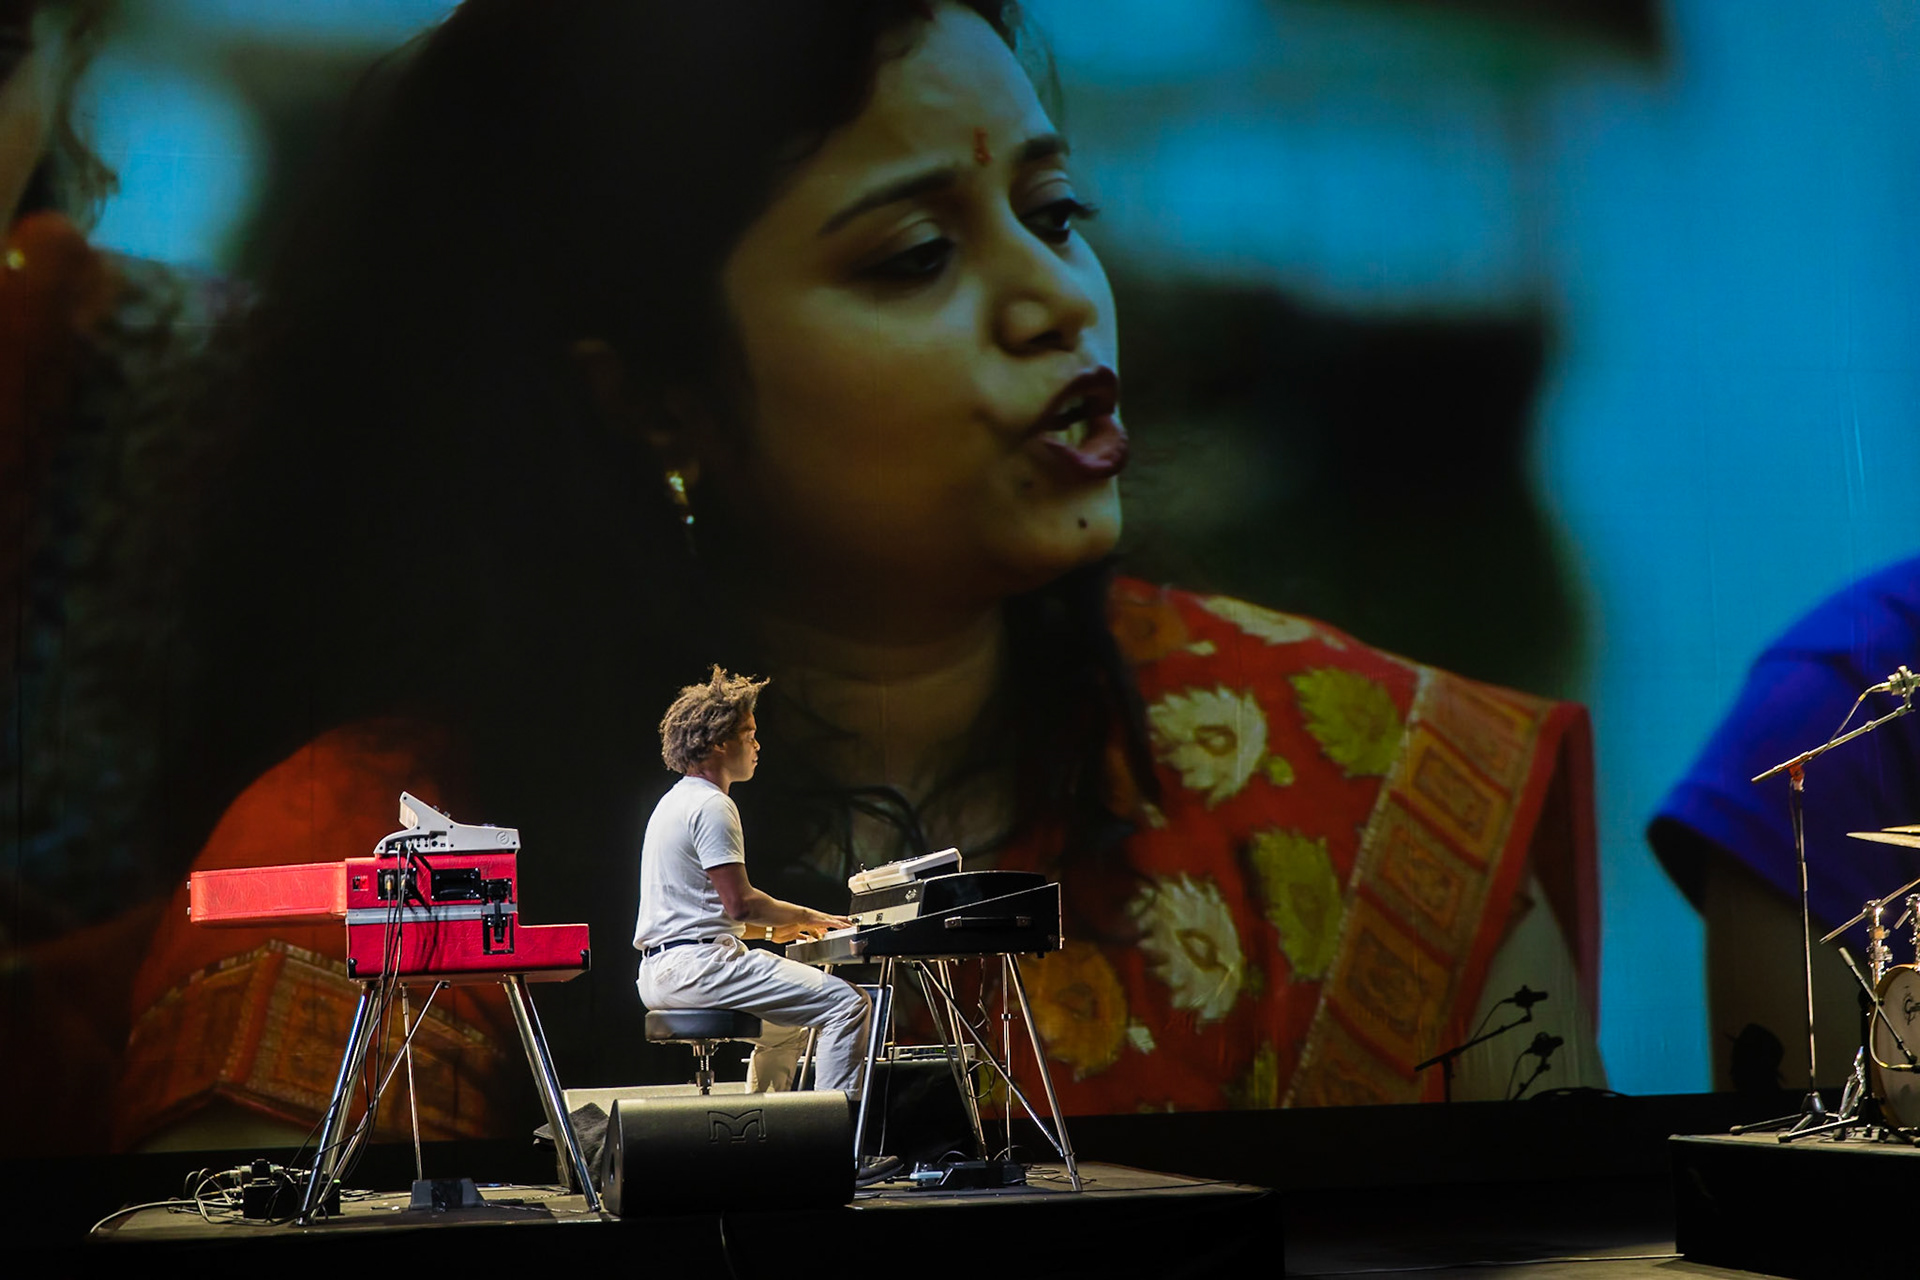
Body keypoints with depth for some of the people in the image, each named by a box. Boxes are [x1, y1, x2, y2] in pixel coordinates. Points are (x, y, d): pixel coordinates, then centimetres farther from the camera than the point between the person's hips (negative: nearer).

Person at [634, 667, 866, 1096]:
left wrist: (773, 929, 21)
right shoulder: (711, 806, -11)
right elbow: (741, 903, -18)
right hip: (696, 964, -11)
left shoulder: (677, 800, 22)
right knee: (847, 1003, -16)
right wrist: (805, 916, -3)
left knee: (789, 1021, 32)